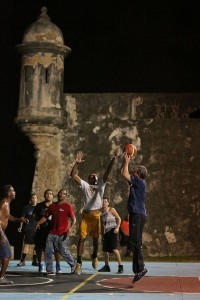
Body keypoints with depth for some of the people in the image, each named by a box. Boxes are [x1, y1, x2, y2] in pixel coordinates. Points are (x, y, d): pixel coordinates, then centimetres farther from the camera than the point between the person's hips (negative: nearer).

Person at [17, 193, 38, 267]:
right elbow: (22, 217, 7)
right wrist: (20, 227, 0)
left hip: (37, 228, 2)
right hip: (28, 229, -2)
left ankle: (35, 260, 15)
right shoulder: (26, 207, 4)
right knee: (26, 244, -7)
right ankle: (22, 260, -4)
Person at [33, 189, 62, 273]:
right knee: (40, 248, 4)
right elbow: (34, 215, 5)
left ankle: (58, 266, 2)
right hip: (41, 230, 0)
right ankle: (41, 266, 16)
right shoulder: (39, 205, 7)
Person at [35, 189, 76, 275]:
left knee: (64, 252, -2)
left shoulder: (68, 206, -4)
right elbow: (46, 216, 16)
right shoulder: (52, 205, 11)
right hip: (52, 233, 5)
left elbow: (73, 219, -7)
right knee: (48, 252, -1)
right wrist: (39, 222, -1)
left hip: (62, 234, -5)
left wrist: (70, 229, -22)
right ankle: (50, 271, 5)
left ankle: (73, 265, 22)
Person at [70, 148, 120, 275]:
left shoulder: (101, 185, 11)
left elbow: (108, 172, 1)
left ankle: (95, 256, 34)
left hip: (96, 215, 1)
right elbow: (73, 175, 0)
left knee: (96, 238, 11)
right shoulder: (85, 185, 8)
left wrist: (114, 158, -8)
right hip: (86, 215, -1)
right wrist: (77, 163, -12)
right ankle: (79, 262, 0)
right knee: (82, 238, -4)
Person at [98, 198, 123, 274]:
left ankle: (120, 266, -11)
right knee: (105, 250, 9)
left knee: (114, 249, -18)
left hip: (112, 231, -7)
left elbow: (119, 218, -3)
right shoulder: (100, 213, 11)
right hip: (105, 233, 7)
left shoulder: (111, 209, -4)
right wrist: (102, 234, 17)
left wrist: (117, 227, -16)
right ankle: (106, 266, 22)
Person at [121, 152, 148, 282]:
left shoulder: (140, 182, -10)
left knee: (135, 243, -12)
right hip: (136, 215, 10)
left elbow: (124, 174, -14)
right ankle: (138, 269, 10)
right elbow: (124, 173, 27)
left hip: (138, 216, -10)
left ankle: (141, 268, -10)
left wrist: (127, 162, -1)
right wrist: (125, 162, 22)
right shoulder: (137, 182, 15)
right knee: (135, 243, 9)